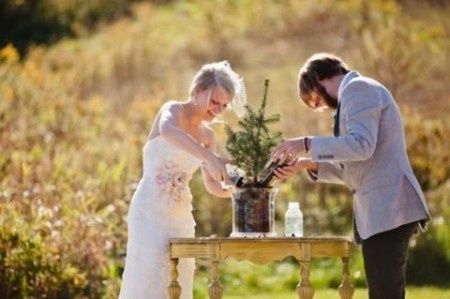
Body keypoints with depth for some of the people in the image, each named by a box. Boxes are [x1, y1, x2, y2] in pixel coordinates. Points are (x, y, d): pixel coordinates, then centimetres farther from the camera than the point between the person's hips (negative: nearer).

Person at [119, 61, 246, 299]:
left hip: (181, 216, 7)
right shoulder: (173, 110, -7)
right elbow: (168, 131, -33)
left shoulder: (207, 136, 13)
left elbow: (213, 186, 15)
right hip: (151, 212, -7)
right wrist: (210, 158, -44)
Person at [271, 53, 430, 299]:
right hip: (383, 212, 10)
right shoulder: (357, 92, 26)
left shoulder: (357, 89, -5)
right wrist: (309, 164, 16)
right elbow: (353, 170, 27)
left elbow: (361, 145, -20)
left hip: (387, 209, -10)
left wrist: (307, 144, -15)